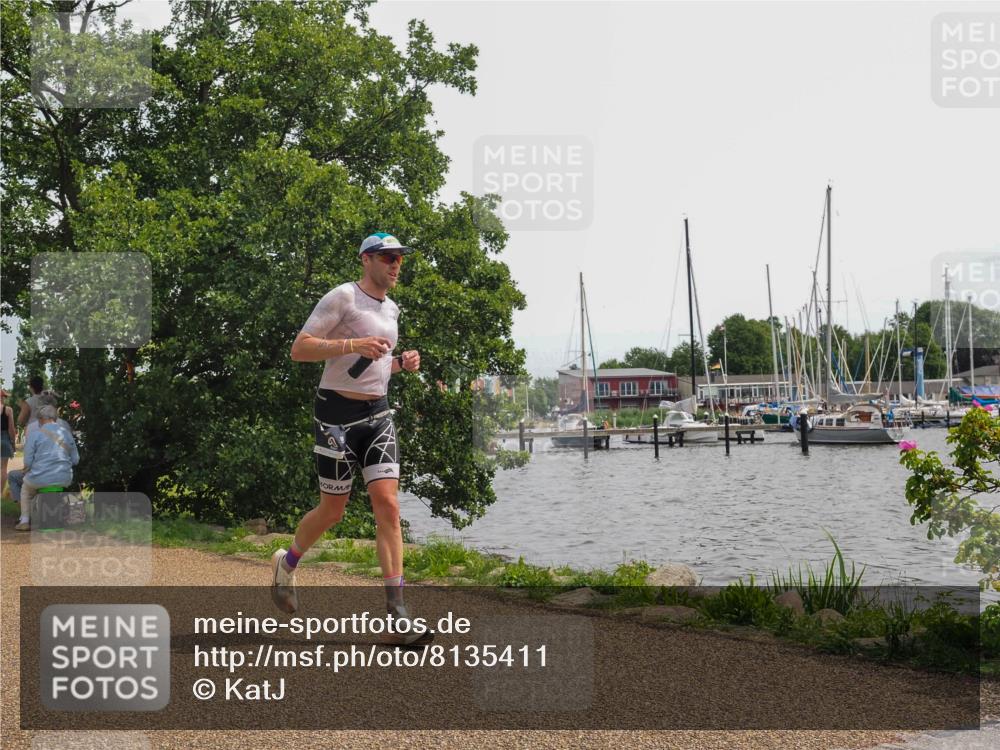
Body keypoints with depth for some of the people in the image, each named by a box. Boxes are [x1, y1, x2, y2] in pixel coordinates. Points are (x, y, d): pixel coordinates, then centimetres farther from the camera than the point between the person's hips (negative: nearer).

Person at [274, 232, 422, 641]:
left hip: (378, 414, 6)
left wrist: (401, 362, 8)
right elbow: (299, 349, -15)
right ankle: (287, 563, 33)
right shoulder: (343, 297, -9)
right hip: (337, 412, -6)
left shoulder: (390, 309, 16)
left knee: (388, 504, -7)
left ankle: (396, 609, -9)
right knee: (333, 511, 3)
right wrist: (353, 345, -25)